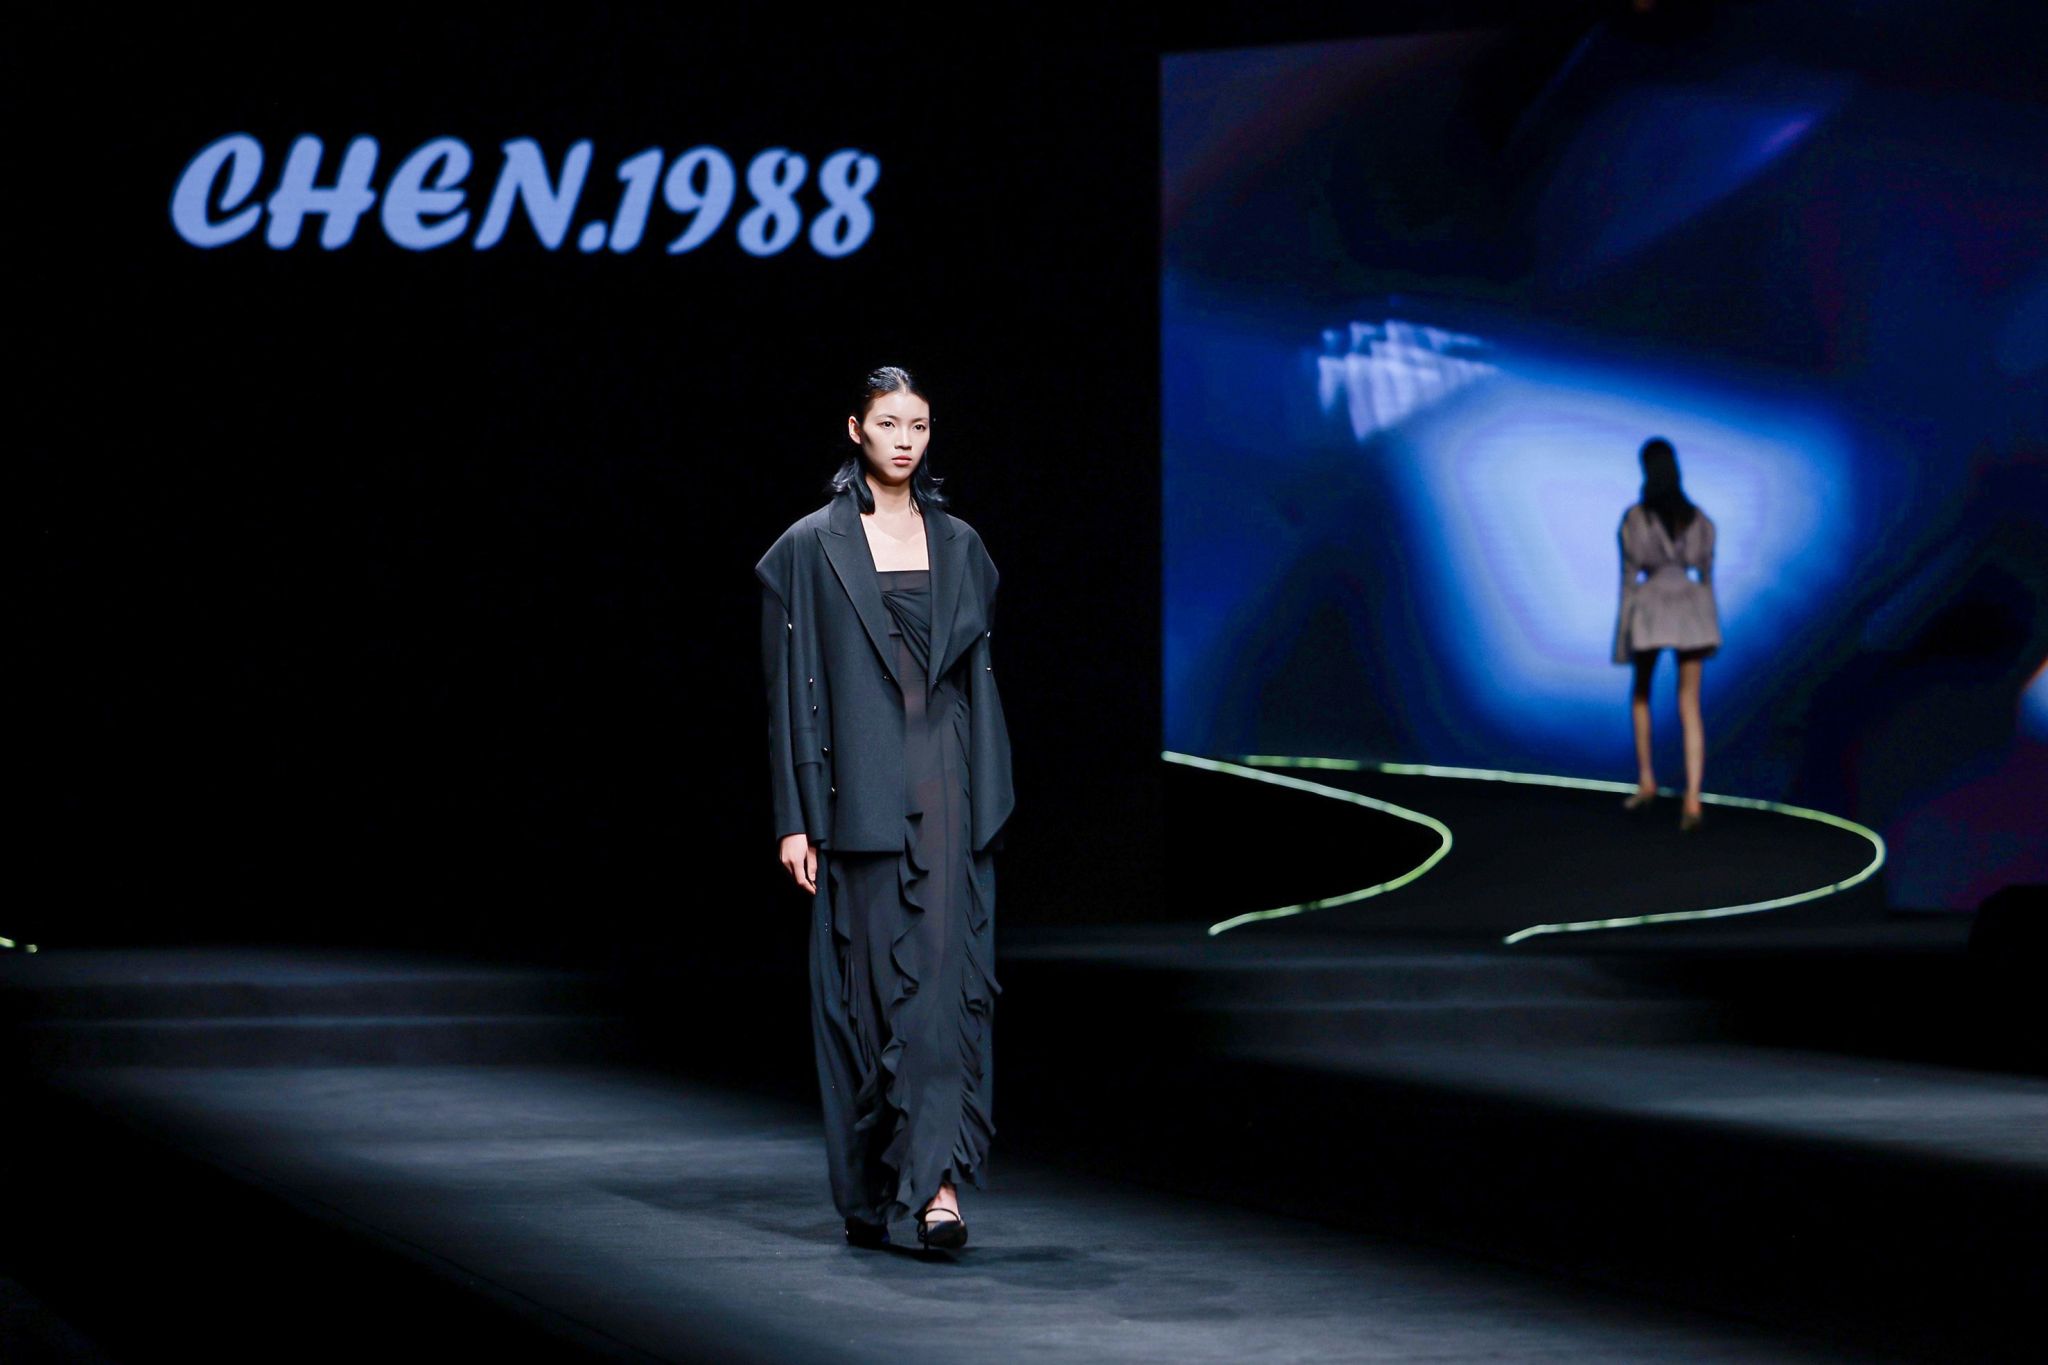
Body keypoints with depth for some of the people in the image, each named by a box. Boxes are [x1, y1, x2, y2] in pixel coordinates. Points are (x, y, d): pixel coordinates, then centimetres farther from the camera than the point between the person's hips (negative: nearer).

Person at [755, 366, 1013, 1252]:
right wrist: (794, 819, -6)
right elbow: (791, 687, -1)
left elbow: (980, 677, 13)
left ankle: (937, 1178, -14)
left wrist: (991, 804, 8)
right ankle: (866, 1189, 14)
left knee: (946, 975, -9)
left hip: (947, 787, 2)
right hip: (862, 794, -2)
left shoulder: (958, 545, 11)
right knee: (865, 985, 2)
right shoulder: (813, 547, 1)